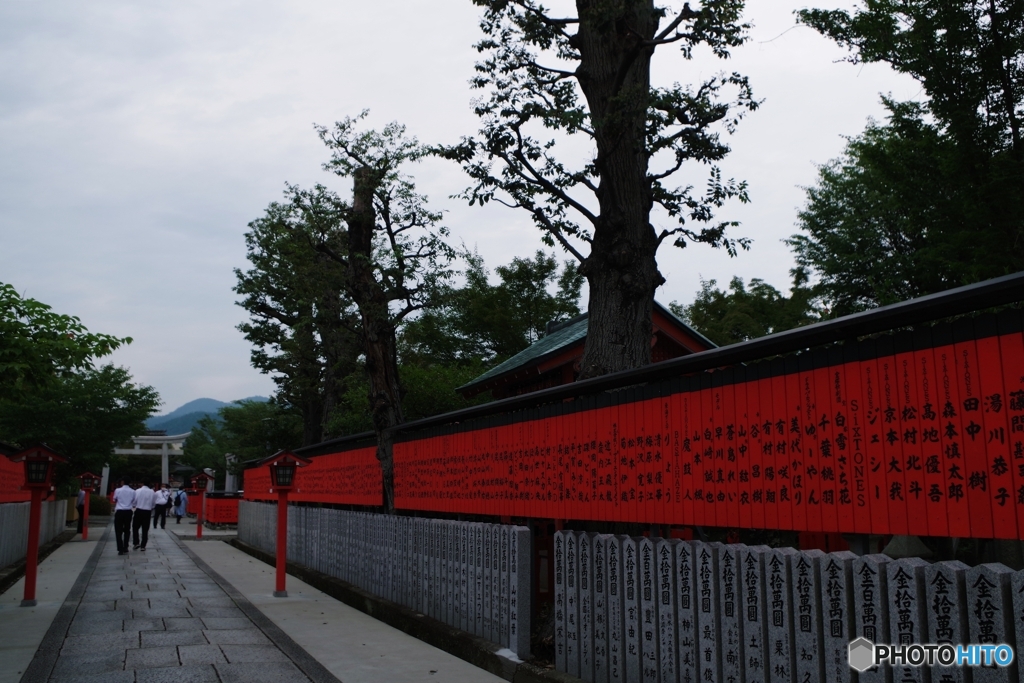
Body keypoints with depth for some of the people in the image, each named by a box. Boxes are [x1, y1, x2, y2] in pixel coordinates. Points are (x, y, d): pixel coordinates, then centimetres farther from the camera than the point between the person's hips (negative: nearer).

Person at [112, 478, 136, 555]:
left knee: (118, 531, 2)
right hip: (128, 512, 3)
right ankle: (125, 548, 20)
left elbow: (114, 500, 12)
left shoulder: (118, 490, -5)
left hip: (119, 512, -3)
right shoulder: (133, 491, 1)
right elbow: (134, 503, 7)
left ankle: (120, 549, -6)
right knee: (127, 530, 15)